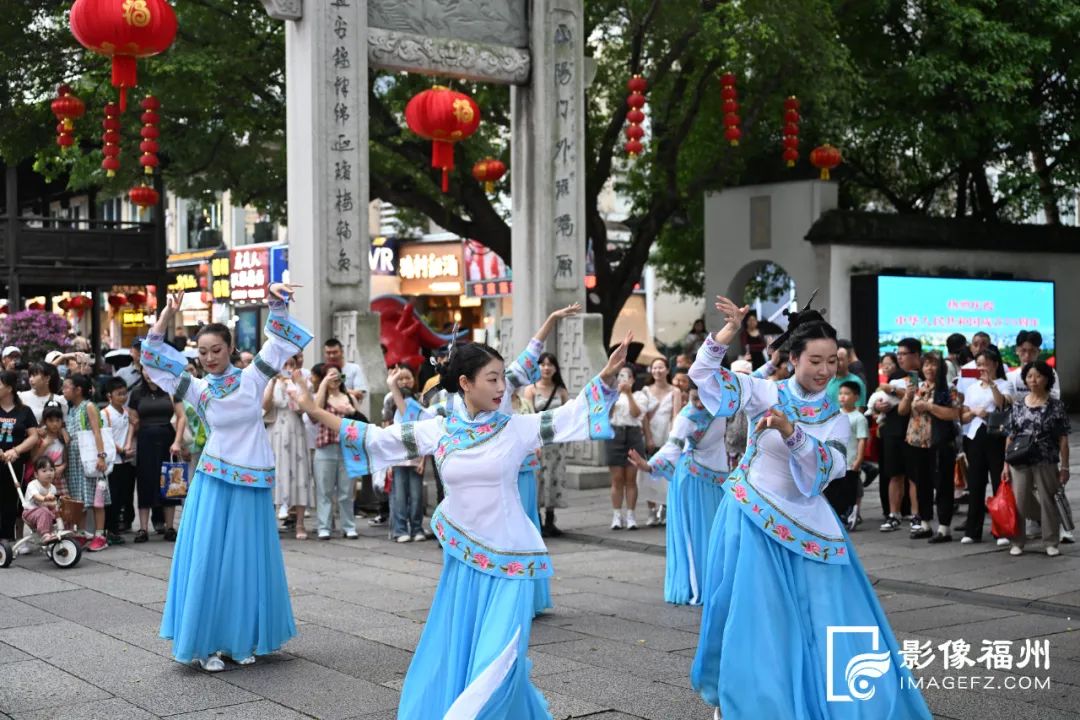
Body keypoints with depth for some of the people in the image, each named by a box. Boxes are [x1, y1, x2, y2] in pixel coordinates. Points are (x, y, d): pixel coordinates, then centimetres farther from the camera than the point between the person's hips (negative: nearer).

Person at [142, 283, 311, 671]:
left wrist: (276, 302, -17)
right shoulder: (198, 389, 1)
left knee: (247, 559, 8)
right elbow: (153, 360, -1)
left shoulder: (252, 378, -1)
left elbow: (281, 340, -2)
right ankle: (206, 642, 8)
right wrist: (165, 317, -11)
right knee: (209, 558, -2)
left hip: (253, 482, 0)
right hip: (215, 481, 0)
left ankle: (243, 639, 21)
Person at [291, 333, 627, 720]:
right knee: (452, 654, 10)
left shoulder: (517, 428, -3)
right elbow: (376, 438, 4)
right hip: (463, 560, 2)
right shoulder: (438, 430, 1)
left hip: (508, 560, -2)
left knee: (495, 659, -4)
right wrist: (316, 412, 3)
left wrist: (606, 376, -18)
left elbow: (570, 415, -6)